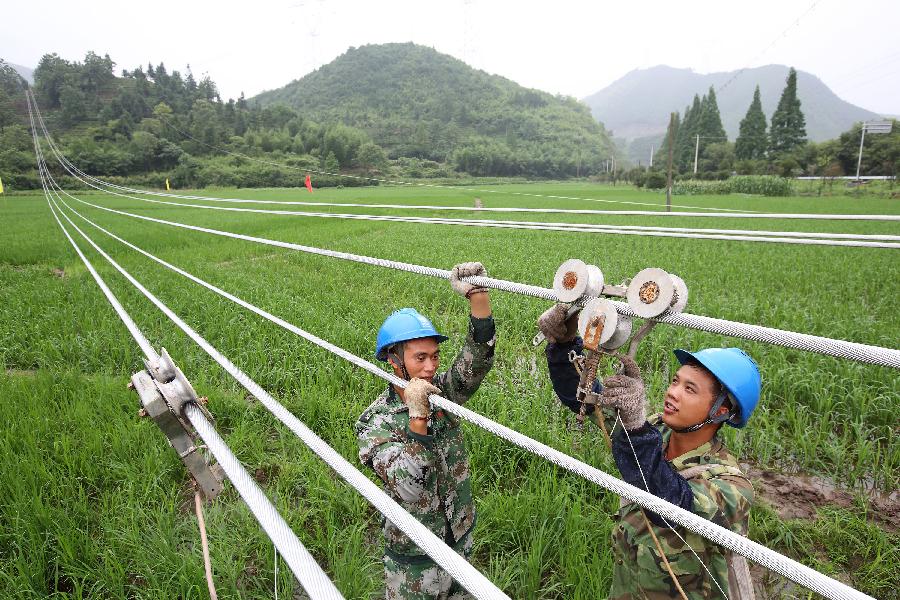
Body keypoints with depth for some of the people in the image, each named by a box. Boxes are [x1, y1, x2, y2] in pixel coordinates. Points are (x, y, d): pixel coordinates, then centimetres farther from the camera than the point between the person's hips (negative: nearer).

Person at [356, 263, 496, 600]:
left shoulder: (442, 392, -9)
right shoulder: (374, 423, -21)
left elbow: (478, 359, -23)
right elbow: (409, 489, -31)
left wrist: (477, 295, -36)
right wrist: (417, 418, -40)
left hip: (462, 544, 4)